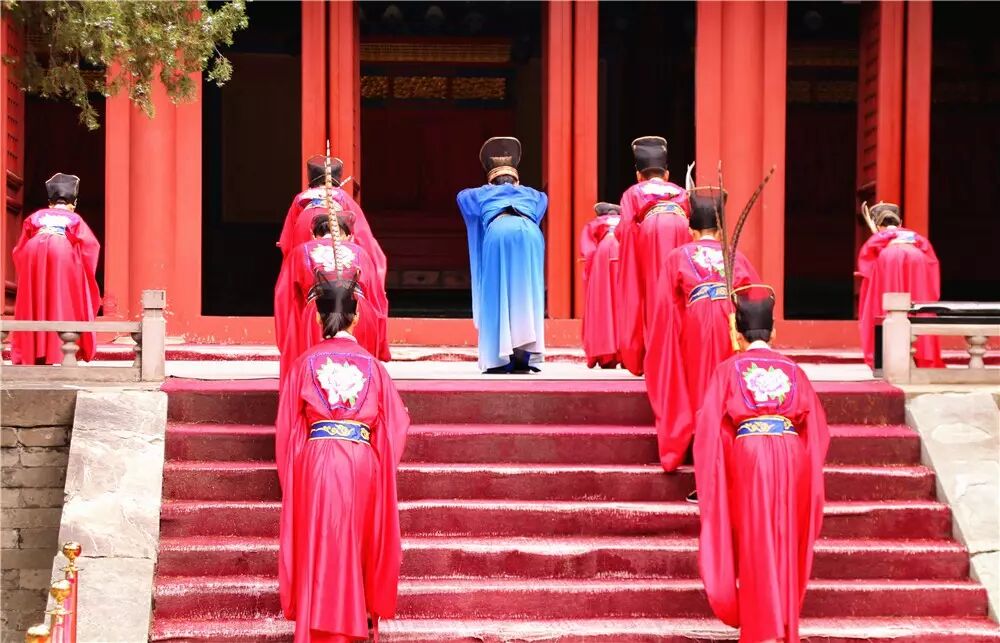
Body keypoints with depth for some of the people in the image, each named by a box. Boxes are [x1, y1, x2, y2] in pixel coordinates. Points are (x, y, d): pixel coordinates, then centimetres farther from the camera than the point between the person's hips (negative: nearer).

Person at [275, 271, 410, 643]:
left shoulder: (305, 364, -1)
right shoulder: (373, 367, 1)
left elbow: (288, 430, 2)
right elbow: (395, 427, 4)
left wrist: (292, 476, 14)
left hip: (315, 463, -1)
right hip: (362, 466, 1)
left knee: (318, 552, 6)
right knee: (355, 546, 15)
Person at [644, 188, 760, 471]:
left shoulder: (678, 257, 9)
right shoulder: (737, 257, 14)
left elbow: (664, 306, 4)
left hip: (695, 327, -1)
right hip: (733, 327, 1)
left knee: (700, 388, 7)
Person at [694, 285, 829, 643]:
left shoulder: (729, 369, 2)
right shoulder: (792, 370, 10)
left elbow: (710, 426, -3)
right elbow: (817, 427, 10)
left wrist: (718, 470, 7)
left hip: (748, 455, -3)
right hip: (792, 455, 3)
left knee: (756, 544, 2)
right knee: (786, 542, 13)